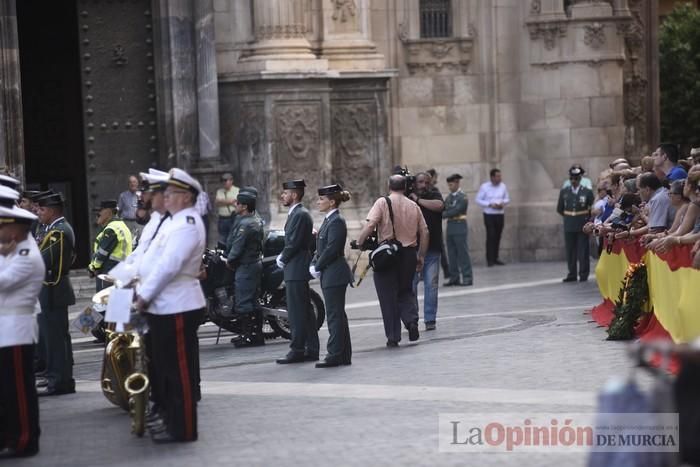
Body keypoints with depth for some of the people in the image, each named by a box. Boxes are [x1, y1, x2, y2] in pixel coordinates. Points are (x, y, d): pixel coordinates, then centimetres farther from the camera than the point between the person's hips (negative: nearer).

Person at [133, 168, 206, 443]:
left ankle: (183, 429, 1)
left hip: (177, 309, -10)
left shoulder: (187, 224, -16)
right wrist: (142, 287, 10)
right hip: (166, 307, 10)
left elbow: (169, 266, -23)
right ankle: (171, 419, 26)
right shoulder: (178, 222, 17)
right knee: (167, 368, 17)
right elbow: (157, 260, 21)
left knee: (179, 370, -4)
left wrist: (144, 296, -17)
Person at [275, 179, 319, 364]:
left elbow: (294, 243, -19)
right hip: (296, 270, 10)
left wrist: (283, 259, -7)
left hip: (296, 270, -10)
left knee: (297, 312, -7)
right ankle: (311, 350, 14)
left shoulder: (300, 215, -14)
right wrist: (283, 257, 8)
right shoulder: (296, 213, 17)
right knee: (305, 311, 11)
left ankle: (297, 350, -5)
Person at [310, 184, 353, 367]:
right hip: (329, 275, 10)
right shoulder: (328, 220, 15)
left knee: (335, 315, -7)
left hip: (334, 275, -10)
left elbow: (331, 249, -20)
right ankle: (344, 355, 18)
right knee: (337, 315, 13)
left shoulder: (337, 222, -15)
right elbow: (321, 247, 18)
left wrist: (317, 267, -11)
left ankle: (335, 355, -4)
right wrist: (314, 264, 4)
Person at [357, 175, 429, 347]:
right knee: (406, 291, 21)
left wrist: (358, 243, -11)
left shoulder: (383, 202, -5)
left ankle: (393, 337, 5)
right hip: (409, 254, 3)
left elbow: (370, 225, -18)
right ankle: (411, 320, -5)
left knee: (388, 295, 5)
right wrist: (421, 256, 16)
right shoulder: (414, 206, 8)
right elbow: (425, 233, 8)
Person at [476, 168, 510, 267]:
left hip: (500, 214, 4)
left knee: (497, 236, 5)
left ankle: (495, 258, 13)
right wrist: (490, 204, -15)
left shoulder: (503, 186, 4)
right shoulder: (484, 187, -5)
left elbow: (507, 198, 14)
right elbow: (478, 200, -3)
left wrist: (503, 203, -8)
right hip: (489, 215, -4)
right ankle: (490, 259, -8)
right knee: (490, 236, -10)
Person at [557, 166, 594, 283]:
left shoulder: (587, 192, -2)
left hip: (583, 226, -3)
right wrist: (568, 216, 10)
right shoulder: (564, 192, 6)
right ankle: (572, 274, 10)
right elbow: (560, 209, 15)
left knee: (583, 251, 1)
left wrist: (586, 218, -2)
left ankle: (583, 275, 8)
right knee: (570, 251, 4)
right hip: (569, 226, 3)